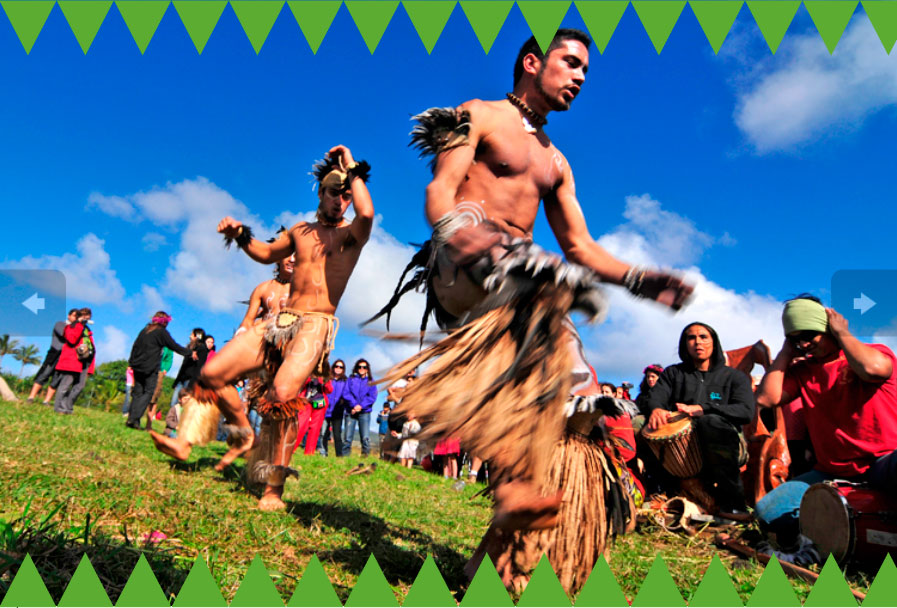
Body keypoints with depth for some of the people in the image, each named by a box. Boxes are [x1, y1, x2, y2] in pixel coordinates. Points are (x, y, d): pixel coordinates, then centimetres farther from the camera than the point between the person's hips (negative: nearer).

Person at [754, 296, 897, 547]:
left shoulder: (876, 352, 0)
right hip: (831, 474, 5)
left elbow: (872, 367, -27)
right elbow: (766, 398, -4)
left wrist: (842, 333, -8)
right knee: (767, 511, -15)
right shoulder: (801, 371, 12)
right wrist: (786, 352, 3)